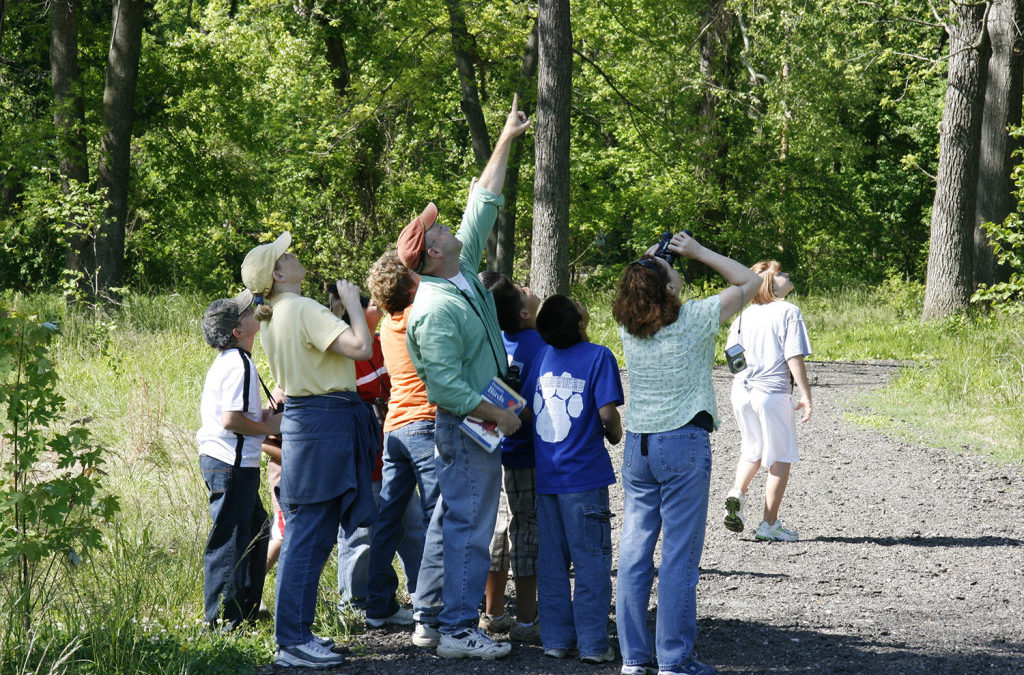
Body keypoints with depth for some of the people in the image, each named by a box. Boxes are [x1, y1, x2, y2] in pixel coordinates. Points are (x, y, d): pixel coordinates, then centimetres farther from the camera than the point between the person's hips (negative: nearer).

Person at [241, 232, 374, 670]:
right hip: (326, 420, -10)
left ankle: (295, 633, 18)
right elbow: (360, 348, -22)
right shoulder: (304, 310, -15)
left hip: (301, 416, 10)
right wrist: (352, 302, -9)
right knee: (309, 535, -9)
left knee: (309, 535, 14)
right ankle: (292, 642, -9)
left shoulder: (272, 317, 14)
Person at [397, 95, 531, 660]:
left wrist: (506, 141, 15)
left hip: (481, 423, 9)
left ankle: (458, 620, 14)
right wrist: (500, 416, -16)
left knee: (470, 525, 11)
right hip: (466, 428, -9)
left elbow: (483, 205, 15)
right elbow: (447, 385, -23)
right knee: (468, 526, -7)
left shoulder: (464, 276, 8)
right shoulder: (434, 310, -19)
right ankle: (457, 631, -5)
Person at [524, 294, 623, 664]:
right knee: (591, 562, 2)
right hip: (583, 475, -5)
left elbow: (526, 404, 11)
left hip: (546, 475, 5)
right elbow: (607, 412, -16)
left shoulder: (543, 356, 6)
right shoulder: (597, 356, -10)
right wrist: (615, 433, 5)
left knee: (551, 562, 11)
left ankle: (556, 640, 14)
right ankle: (593, 644, 3)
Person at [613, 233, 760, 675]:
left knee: (634, 550, 7)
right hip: (683, 443, -5)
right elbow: (748, 280, 1)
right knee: (680, 554, -3)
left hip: (637, 445, 5)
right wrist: (697, 251, 3)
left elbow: (638, 295, 28)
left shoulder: (627, 327, 2)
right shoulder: (693, 319, -11)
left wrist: (649, 262, 13)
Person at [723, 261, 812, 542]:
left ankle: (737, 493, -1)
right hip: (772, 392, -6)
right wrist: (806, 395, -8)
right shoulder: (789, 312, -7)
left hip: (742, 390, 6)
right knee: (781, 458, 6)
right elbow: (794, 358, -12)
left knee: (752, 449, 24)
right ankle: (769, 524, 6)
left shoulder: (745, 314, 10)